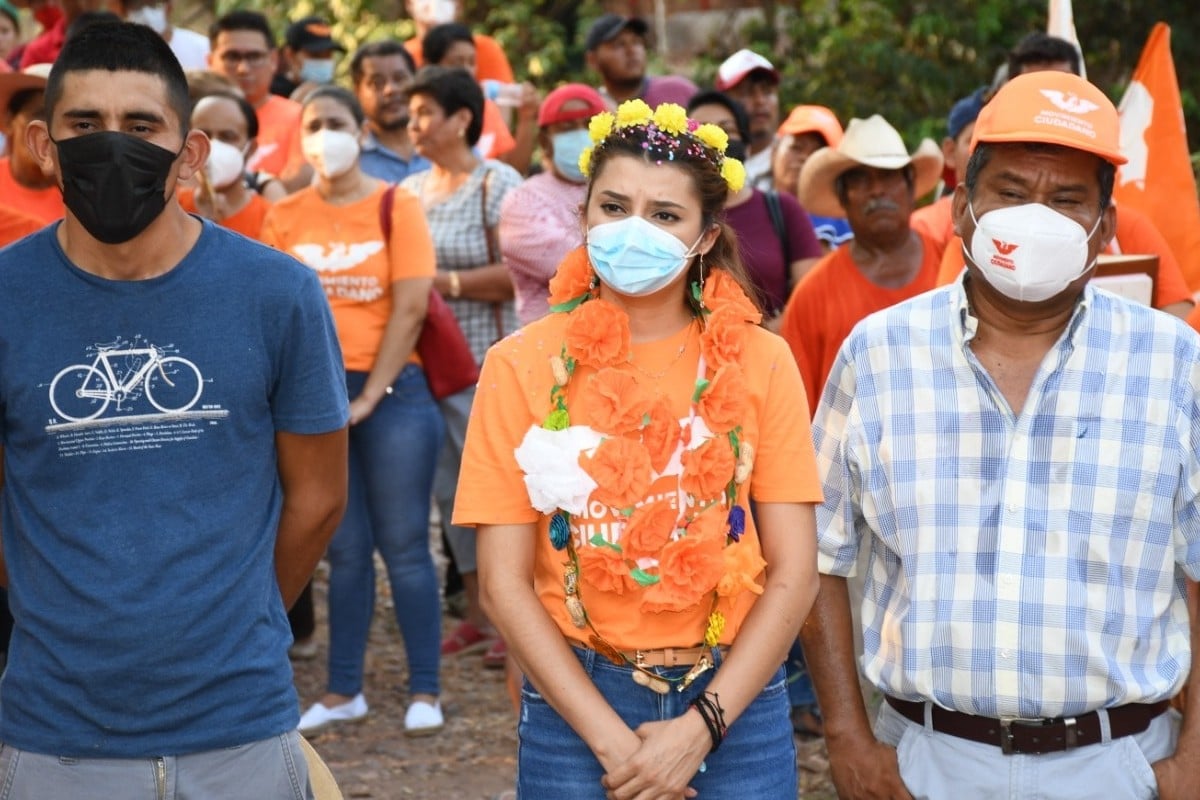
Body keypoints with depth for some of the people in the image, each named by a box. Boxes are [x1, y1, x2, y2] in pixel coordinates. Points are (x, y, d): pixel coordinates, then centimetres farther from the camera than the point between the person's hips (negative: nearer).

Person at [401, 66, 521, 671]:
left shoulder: (498, 184, -7)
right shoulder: (410, 190, 12)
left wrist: (444, 282, -17)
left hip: (485, 362, -7)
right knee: (449, 490, 10)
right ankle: (477, 614, 21)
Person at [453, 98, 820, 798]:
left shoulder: (759, 363, -2)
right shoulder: (523, 366, -3)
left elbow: (793, 574, -4)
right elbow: (505, 580, -6)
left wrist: (699, 728, -13)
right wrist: (609, 737, -13)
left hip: (734, 703, 1)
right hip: (578, 705, 0)